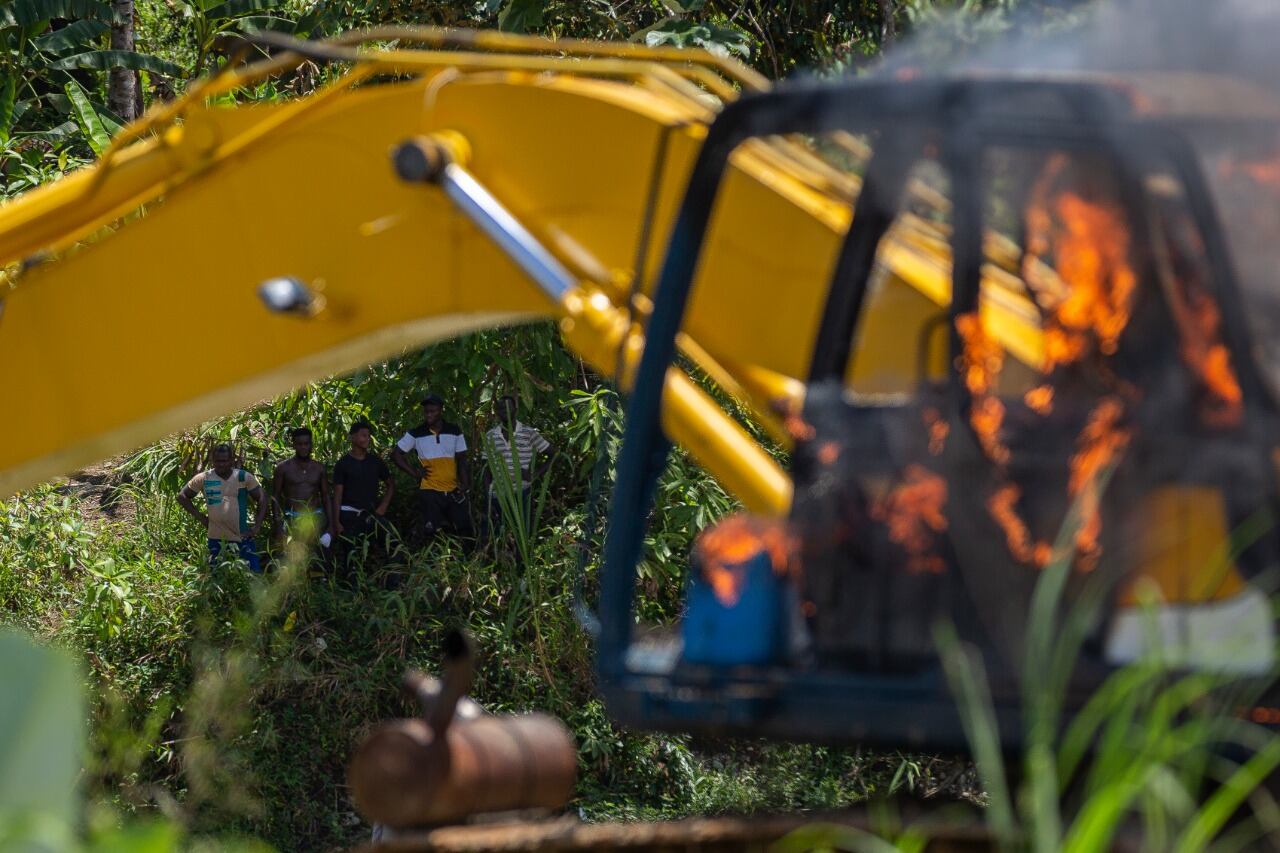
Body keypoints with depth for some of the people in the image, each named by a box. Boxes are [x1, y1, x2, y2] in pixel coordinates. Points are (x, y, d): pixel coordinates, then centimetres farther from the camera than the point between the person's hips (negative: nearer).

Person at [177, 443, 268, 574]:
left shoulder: (244, 477, -3)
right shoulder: (203, 479, -1)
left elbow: (261, 499, 1)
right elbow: (182, 496, 10)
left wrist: (257, 526, -7)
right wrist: (199, 516, 0)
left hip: (243, 537, -1)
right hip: (216, 538, 1)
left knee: (254, 573, -5)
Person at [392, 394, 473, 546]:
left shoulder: (454, 431, 5)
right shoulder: (416, 434, 1)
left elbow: (462, 460, 7)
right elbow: (396, 454, 8)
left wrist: (464, 486, -4)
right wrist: (415, 473, 0)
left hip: (453, 491, 1)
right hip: (429, 492, -1)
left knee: (465, 531, -2)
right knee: (432, 534, -3)